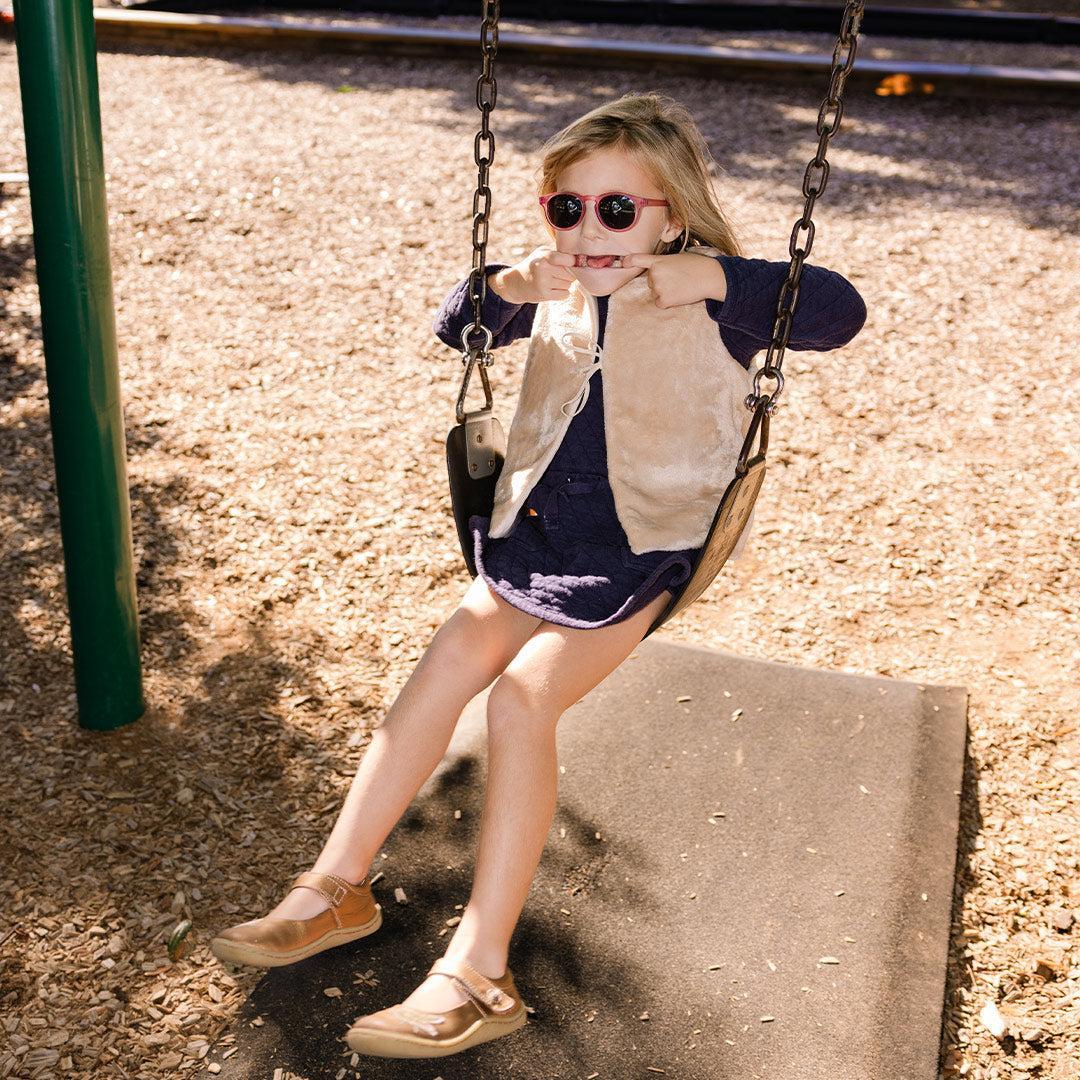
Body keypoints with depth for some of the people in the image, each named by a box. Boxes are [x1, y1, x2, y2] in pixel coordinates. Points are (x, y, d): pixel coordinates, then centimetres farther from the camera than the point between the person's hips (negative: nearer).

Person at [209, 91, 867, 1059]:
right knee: (451, 658, -13)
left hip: (641, 553, -6)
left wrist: (716, 278, -29)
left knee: (524, 696, -21)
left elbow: (839, 311, -19)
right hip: (535, 533, 6)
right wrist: (506, 286, -13)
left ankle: (479, 973, -15)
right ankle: (336, 888, -1)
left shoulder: (713, 301, -9)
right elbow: (453, 330, 9)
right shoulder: (560, 287, 7)